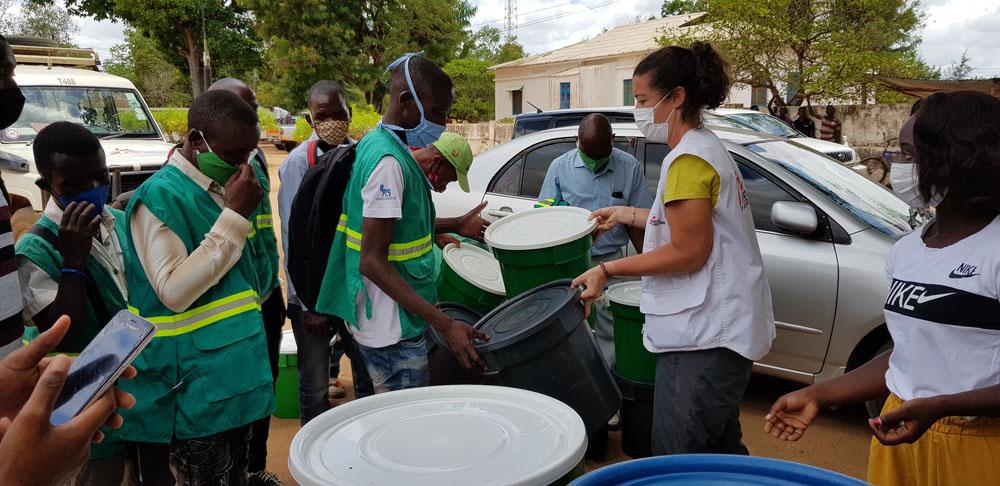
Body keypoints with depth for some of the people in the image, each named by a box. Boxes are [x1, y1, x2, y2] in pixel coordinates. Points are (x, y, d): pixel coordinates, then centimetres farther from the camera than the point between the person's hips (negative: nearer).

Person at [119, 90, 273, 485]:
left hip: (236, 378, 8)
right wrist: (234, 217, -26)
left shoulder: (223, 187, 8)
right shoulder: (159, 196, -16)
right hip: (196, 391, -7)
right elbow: (174, 292, -27)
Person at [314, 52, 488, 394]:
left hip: (392, 323, 10)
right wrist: (445, 324, -29)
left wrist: (455, 225, 15)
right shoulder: (389, 161, -22)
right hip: (391, 332, -10)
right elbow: (372, 262, -26)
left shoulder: (377, 143, 8)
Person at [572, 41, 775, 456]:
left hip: (704, 338, -11)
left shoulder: (688, 159, -17)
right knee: (721, 451, 22)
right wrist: (628, 215, 20)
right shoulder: (707, 147, 14)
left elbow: (688, 253, -19)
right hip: (725, 329, 11)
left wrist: (607, 270, -16)